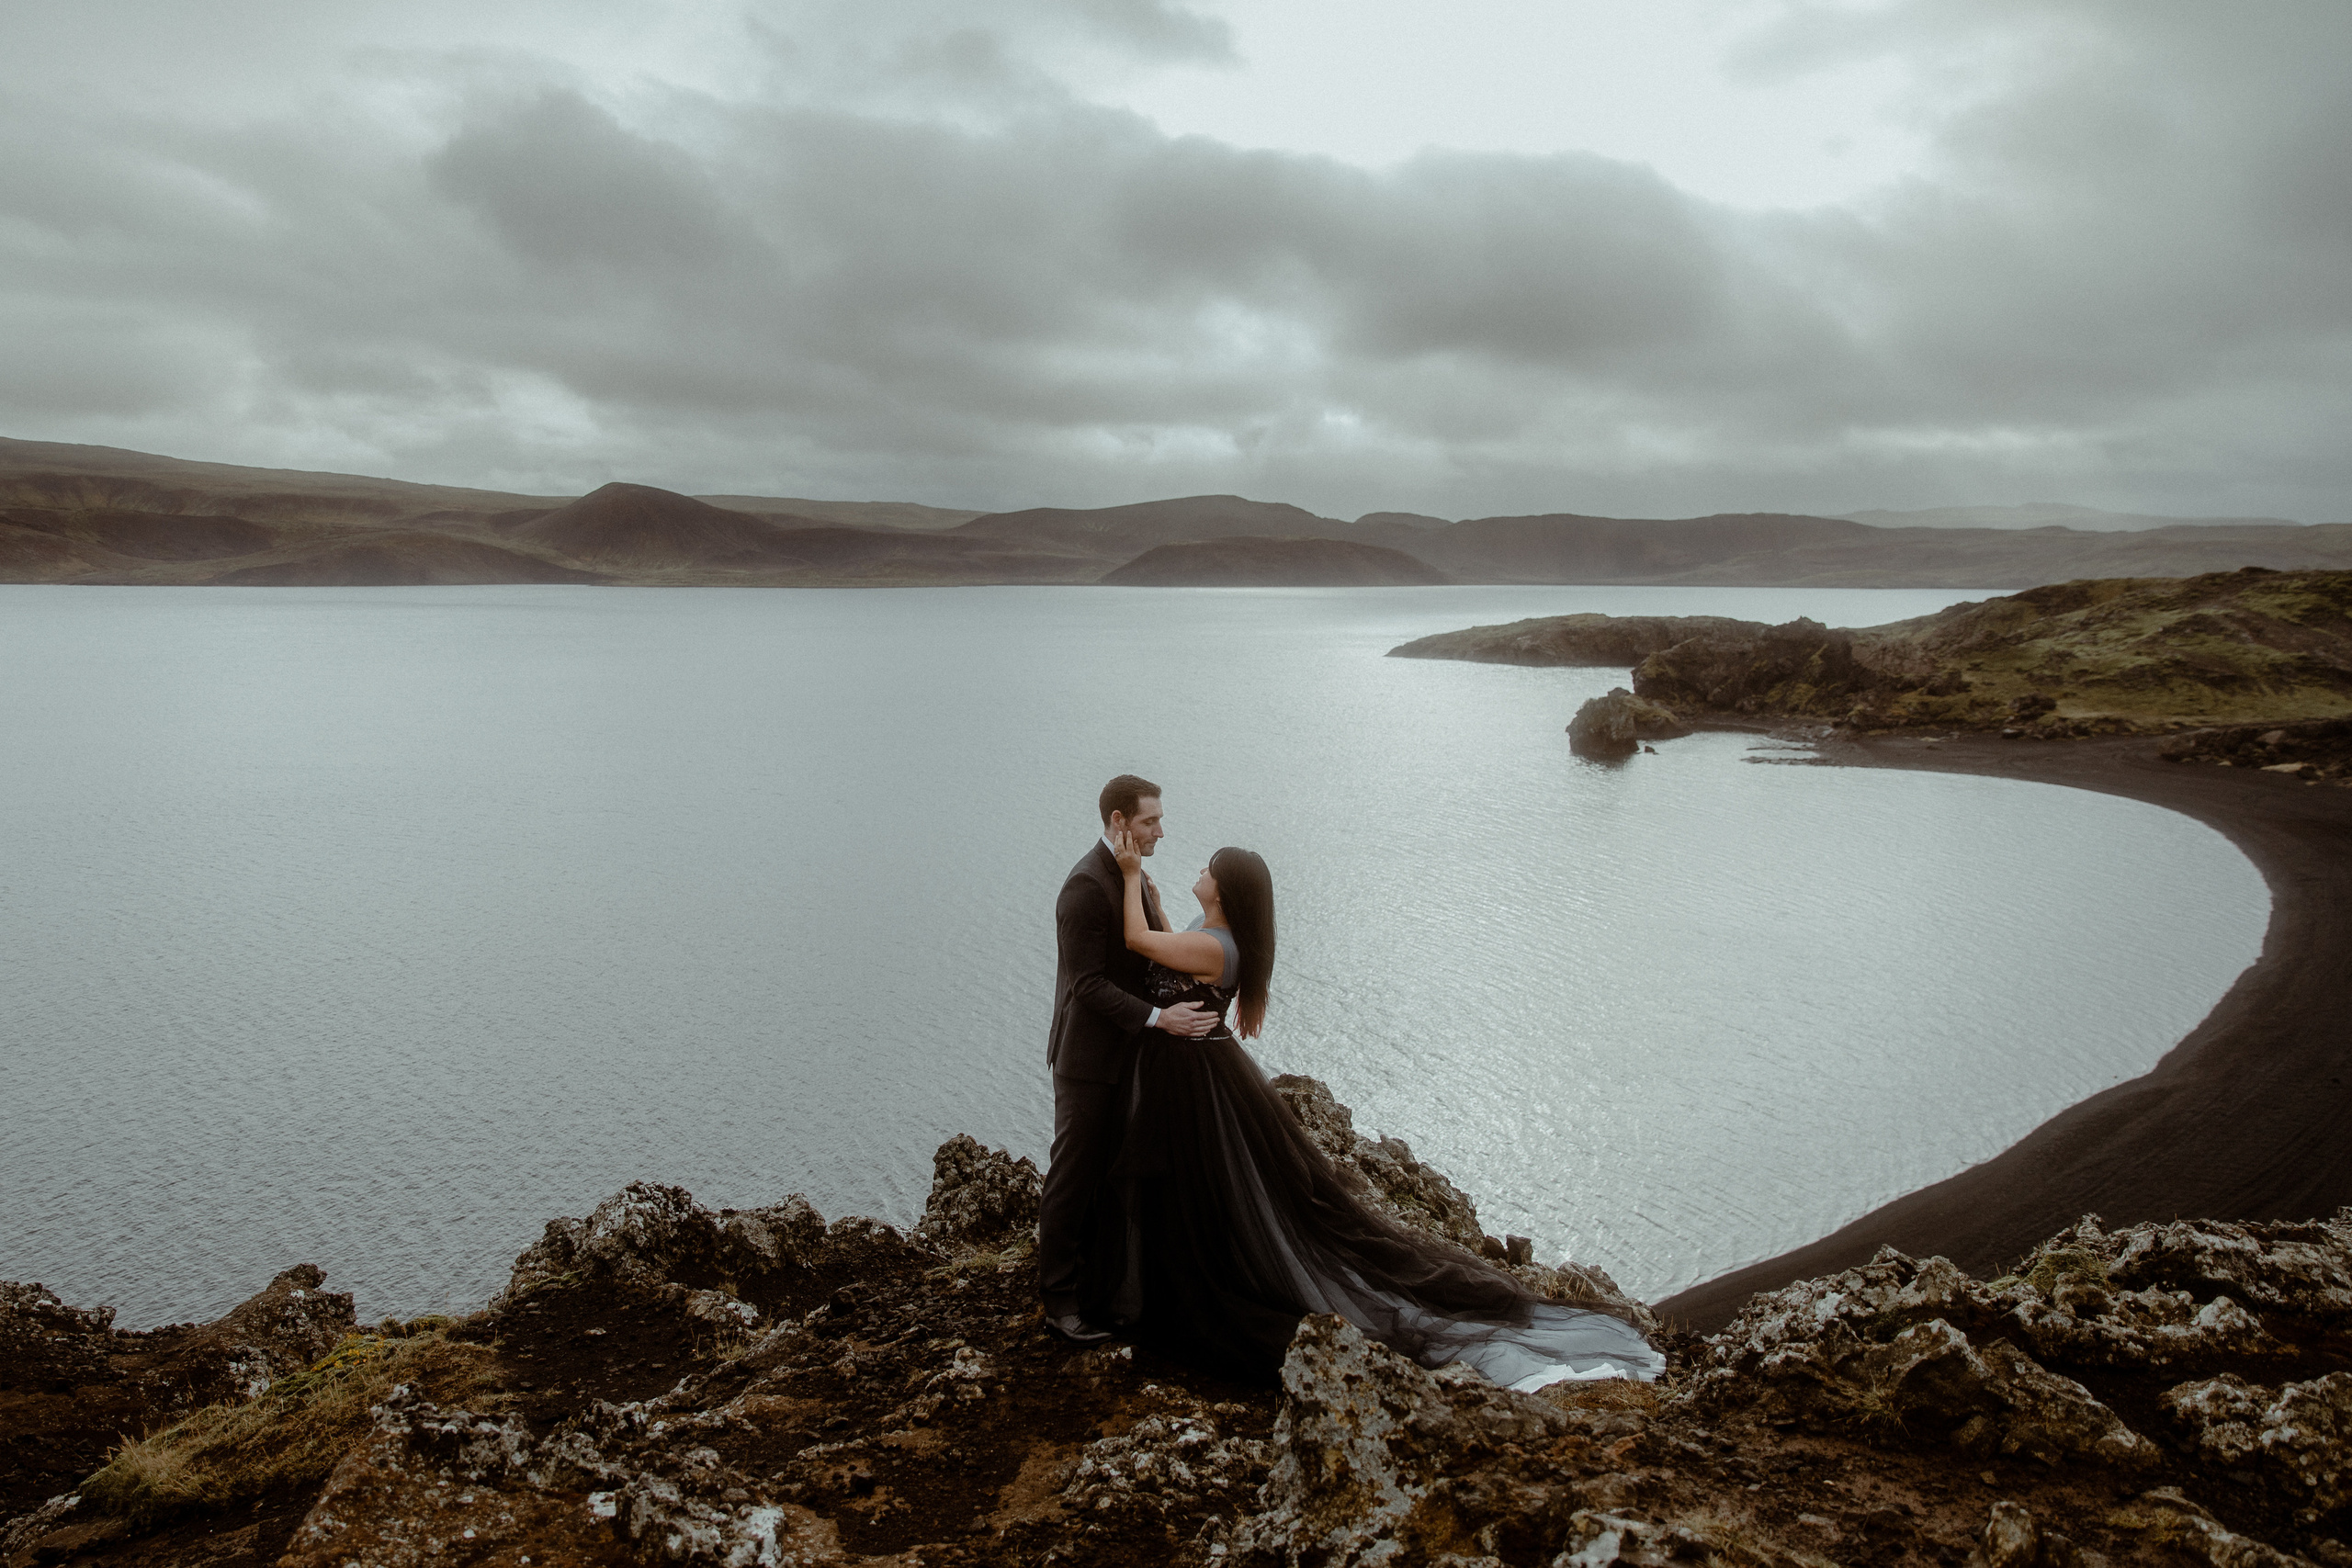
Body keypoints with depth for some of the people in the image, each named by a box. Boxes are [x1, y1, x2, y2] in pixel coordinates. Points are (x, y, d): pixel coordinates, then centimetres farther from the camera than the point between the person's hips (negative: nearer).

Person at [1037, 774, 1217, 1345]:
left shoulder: (1135, 875, 8)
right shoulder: (1086, 886, -21)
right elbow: (1089, 984, -24)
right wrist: (1158, 1018, -28)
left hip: (1127, 1055, 9)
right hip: (1089, 1059, -9)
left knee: (1114, 1175, 15)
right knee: (1073, 1180, 3)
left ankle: (1101, 1287, 27)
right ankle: (1060, 1301, 14)